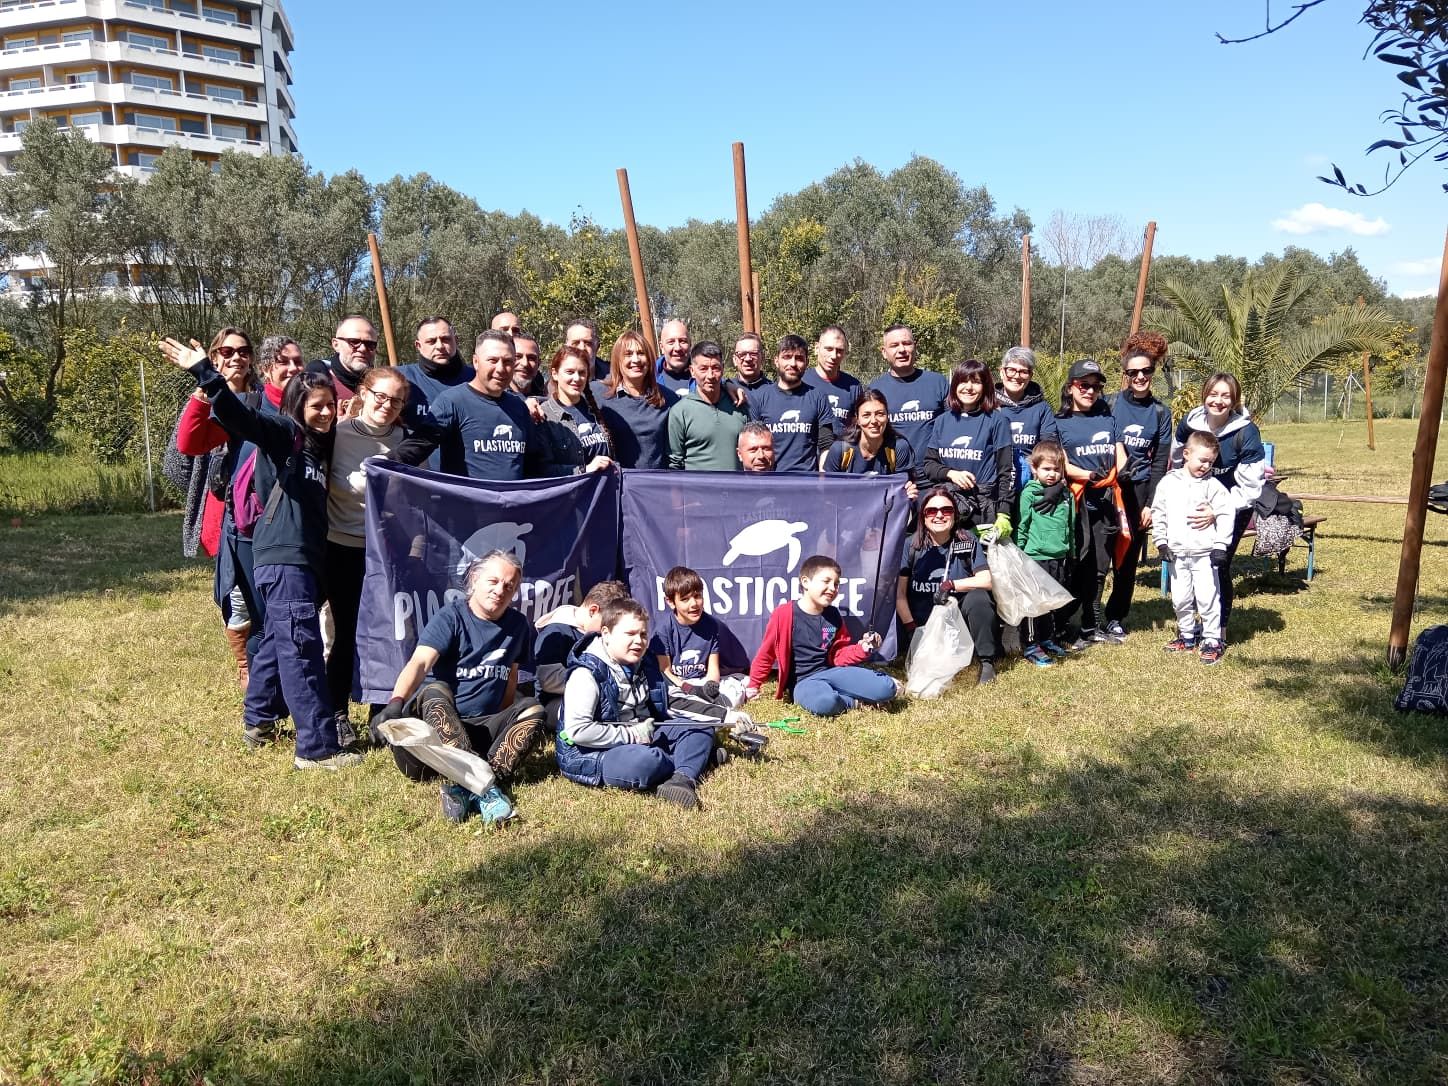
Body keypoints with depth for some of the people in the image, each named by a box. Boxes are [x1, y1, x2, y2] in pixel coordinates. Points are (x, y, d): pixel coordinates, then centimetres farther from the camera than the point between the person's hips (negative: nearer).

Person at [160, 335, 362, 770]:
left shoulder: (321, 444, 18)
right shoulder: (282, 432, -5)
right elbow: (240, 416, -21)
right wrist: (204, 374, -33)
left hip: (304, 557, 9)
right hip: (283, 557, -9)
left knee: (278, 641, 19)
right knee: (302, 649, -9)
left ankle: (259, 721, 34)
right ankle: (317, 747, -7)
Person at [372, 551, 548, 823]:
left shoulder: (517, 624, 10)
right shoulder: (451, 616, -6)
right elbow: (419, 662, -23)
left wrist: (506, 727, 8)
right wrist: (395, 703, -40)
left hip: (484, 728, 4)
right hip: (435, 727, -4)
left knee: (532, 708, -20)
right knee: (434, 691, -34)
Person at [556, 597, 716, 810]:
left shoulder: (643, 665, 8)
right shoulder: (588, 673, -17)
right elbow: (577, 730, -26)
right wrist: (631, 736, -20)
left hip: (641, 740, 9)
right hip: (590, 755, -8)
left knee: (702, 727, 2)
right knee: (647, 761, -38)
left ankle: (682, 778, -26)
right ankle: (697, 758, -5)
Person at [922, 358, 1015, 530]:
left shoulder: (996, 421, 1)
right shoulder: (942, 421, 11)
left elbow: (1006, 470, 0)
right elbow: (929, 463, 12)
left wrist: (1003, 514, -7)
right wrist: (951, 473, -8)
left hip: (983, 507, -3)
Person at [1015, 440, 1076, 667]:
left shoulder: (1066, 493, 9)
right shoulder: (1029, 493, -6)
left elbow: (1071, 526, 17)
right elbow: (1022, 526, -5)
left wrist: (1070, 552, 19)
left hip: (1060, 557, 6)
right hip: (1036, 557, -5)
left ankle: (1049, 639, 30)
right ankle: (1031, 645, 6)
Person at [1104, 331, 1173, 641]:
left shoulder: (1160, 412, 6)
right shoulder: (1110, 404, 0)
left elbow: (1160, 461, 5)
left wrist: (1151, 504, -1)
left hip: (1138, 490, 2)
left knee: (1129, 555, 6)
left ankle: (1116, 616, 19)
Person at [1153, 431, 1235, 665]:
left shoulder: (1214, 486, -4)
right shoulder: (1169, 482, 2)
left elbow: (1226, 515, -5)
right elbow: (1158, 512, 6)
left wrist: (1220, 546, -10)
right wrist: (1161, 542, 2)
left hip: (1205, 554, -3)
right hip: (1177, 554, 3)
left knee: (1207, 598, -2)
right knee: (1180, 599, 12)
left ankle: (1212, 640, 8)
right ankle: (1186, 636, 28)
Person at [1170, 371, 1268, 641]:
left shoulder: (1246, 432, -22)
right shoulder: (1190, 423, -11)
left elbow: (1250, 487, -22)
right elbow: (1177, 460, 10)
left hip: (1234, 507, -4)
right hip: (1196, 502, 4)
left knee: (1219, 566, -8)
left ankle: (1220, 630, 8)